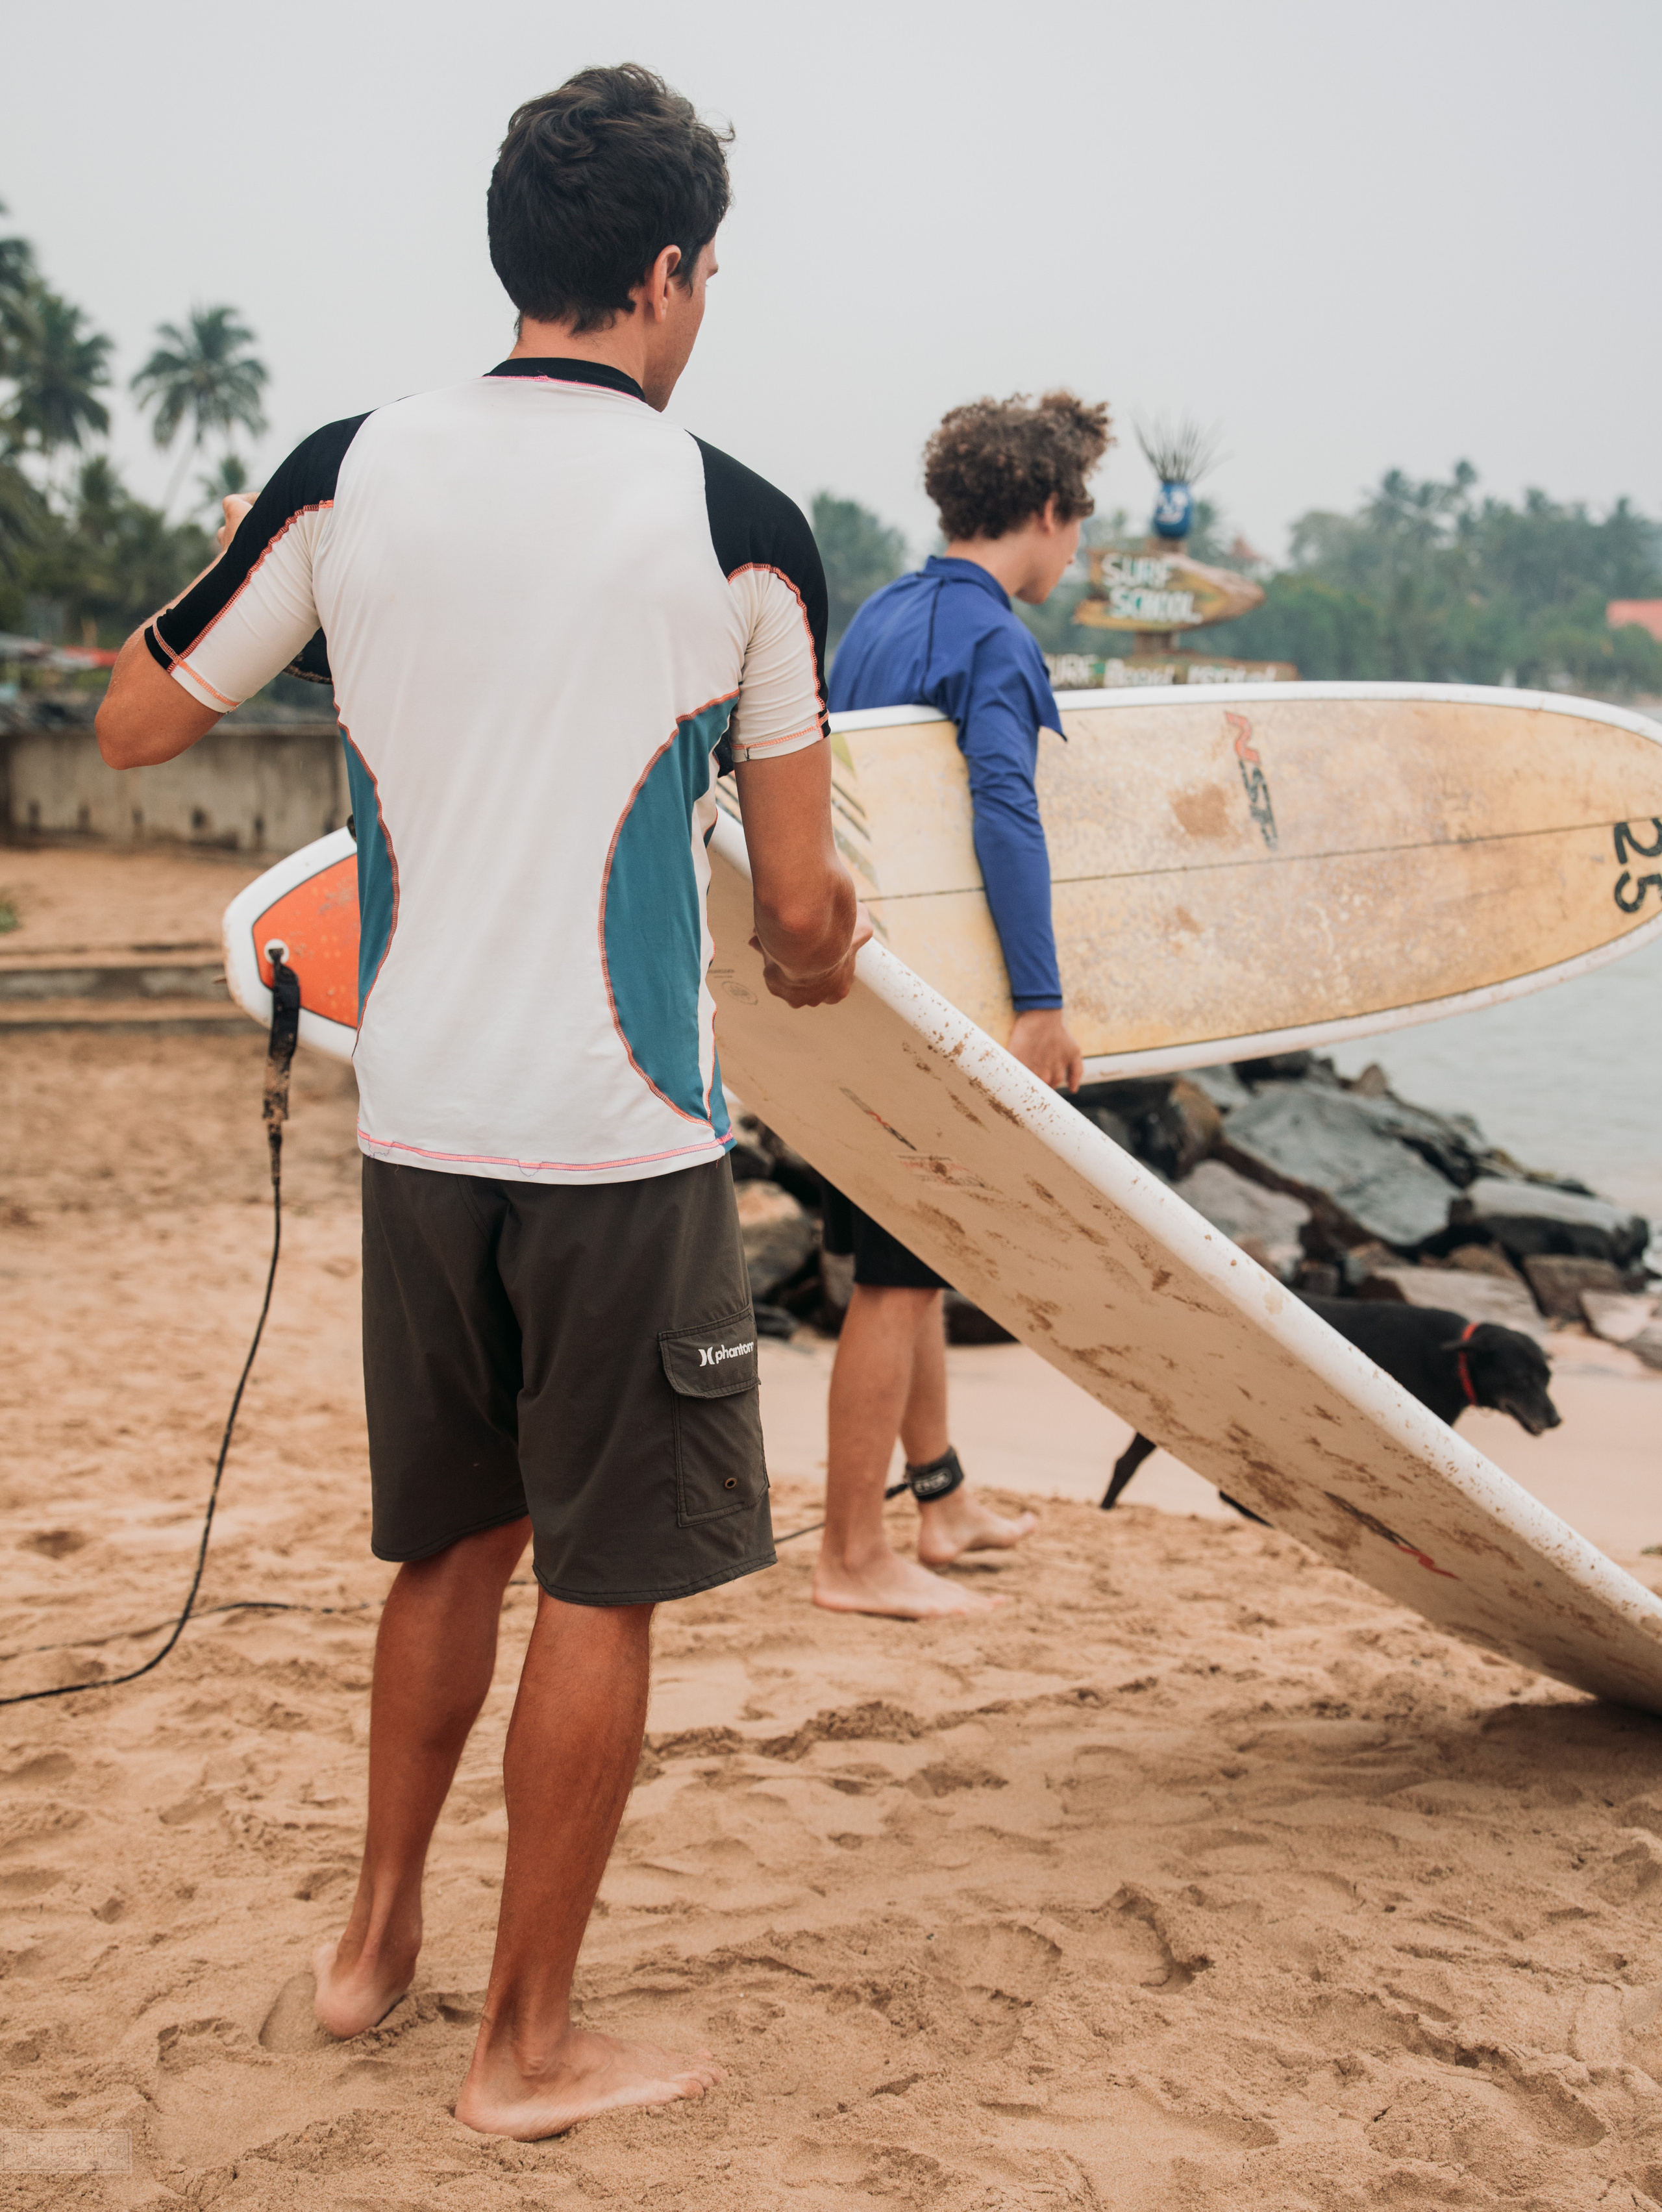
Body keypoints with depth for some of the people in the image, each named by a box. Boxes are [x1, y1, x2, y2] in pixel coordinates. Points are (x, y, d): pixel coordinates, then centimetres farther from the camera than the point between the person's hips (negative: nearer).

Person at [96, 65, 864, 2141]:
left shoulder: (350, 472, 1)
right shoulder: (736, 527, -7)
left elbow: (135, 724, 10)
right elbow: (802, 909, -2)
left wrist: (243, 577, 26)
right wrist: (812, 950, 21)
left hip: (416, 1118, 5)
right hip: (624, 1137, -4)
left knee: (453, 1539, 22)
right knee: (602, 1583, 8)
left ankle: (378, 1931, 35)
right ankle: (528, 2044, 18)